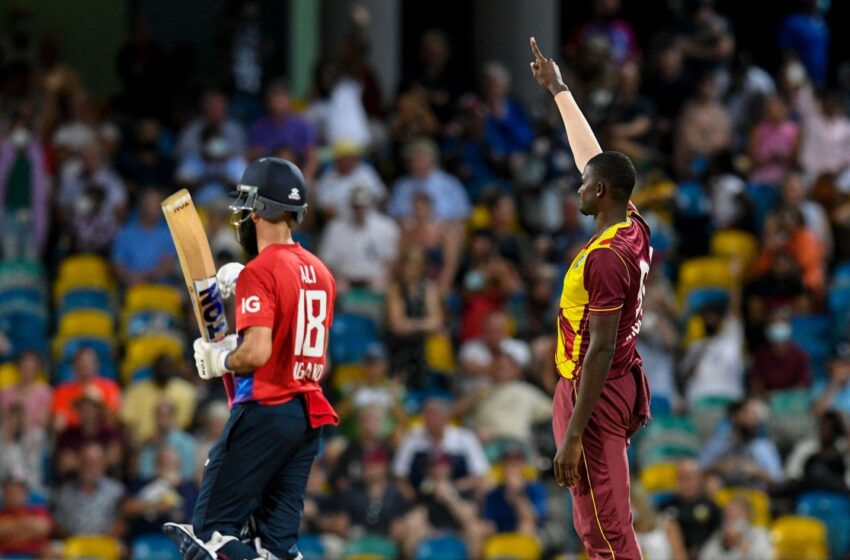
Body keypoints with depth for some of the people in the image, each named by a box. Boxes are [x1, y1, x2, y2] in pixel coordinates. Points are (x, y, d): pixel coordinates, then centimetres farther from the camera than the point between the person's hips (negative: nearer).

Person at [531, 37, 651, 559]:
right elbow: (592, 155, 18)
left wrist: (574, 433, -23)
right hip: (626, 382, 10)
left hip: (596, 392, -10)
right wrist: (559, 90, 27)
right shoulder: (635, 228, 4)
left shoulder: (605, 257, -21)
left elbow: (601, 349, -23)